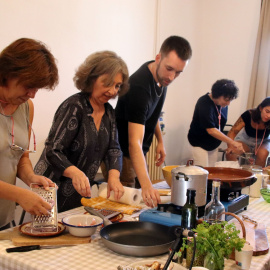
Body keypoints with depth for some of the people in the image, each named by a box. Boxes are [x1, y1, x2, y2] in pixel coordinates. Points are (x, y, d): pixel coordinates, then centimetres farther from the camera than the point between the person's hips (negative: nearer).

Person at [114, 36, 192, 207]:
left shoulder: (161, 77, -5)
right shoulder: (139, 87, -33)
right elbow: (134, 143, -42)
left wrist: (160, 140, 9)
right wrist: (146, 185, -52)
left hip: (140, 153, 9)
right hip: (123, 153, -9)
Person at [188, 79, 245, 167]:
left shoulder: (223, 105, -1)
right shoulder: (204, 104, -24)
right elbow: (211, 130, -29)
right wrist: (232, 142, -31)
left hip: (213, 145, 7)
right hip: (199, 143, -7)